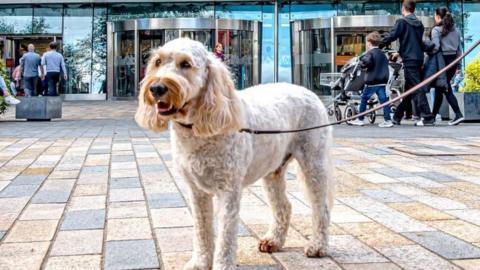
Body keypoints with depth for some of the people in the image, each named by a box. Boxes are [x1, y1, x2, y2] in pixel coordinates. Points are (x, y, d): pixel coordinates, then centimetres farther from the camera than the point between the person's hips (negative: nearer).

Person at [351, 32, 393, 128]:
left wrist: (361, 61, -6)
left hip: (372, 81, -6)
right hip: (382, 80, 7)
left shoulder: (370, 53, -8)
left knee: (364, 98, 7)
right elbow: (386, 64, 23)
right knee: (383, 99, 1)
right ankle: (388, 120, -6)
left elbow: (366, 62, -25)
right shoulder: (382, 54, 17)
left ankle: (360, 119, 12)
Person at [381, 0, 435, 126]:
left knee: (417, 88, -9)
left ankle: (427, 117, -14)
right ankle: (397, 117, 21)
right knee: (409, 89, 12)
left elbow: (391, 36, -15)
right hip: (419, 59, 7)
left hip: (409, 59, -7)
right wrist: (399, 52, 30)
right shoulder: (419, 24, 15)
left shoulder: (402, 22, -6)